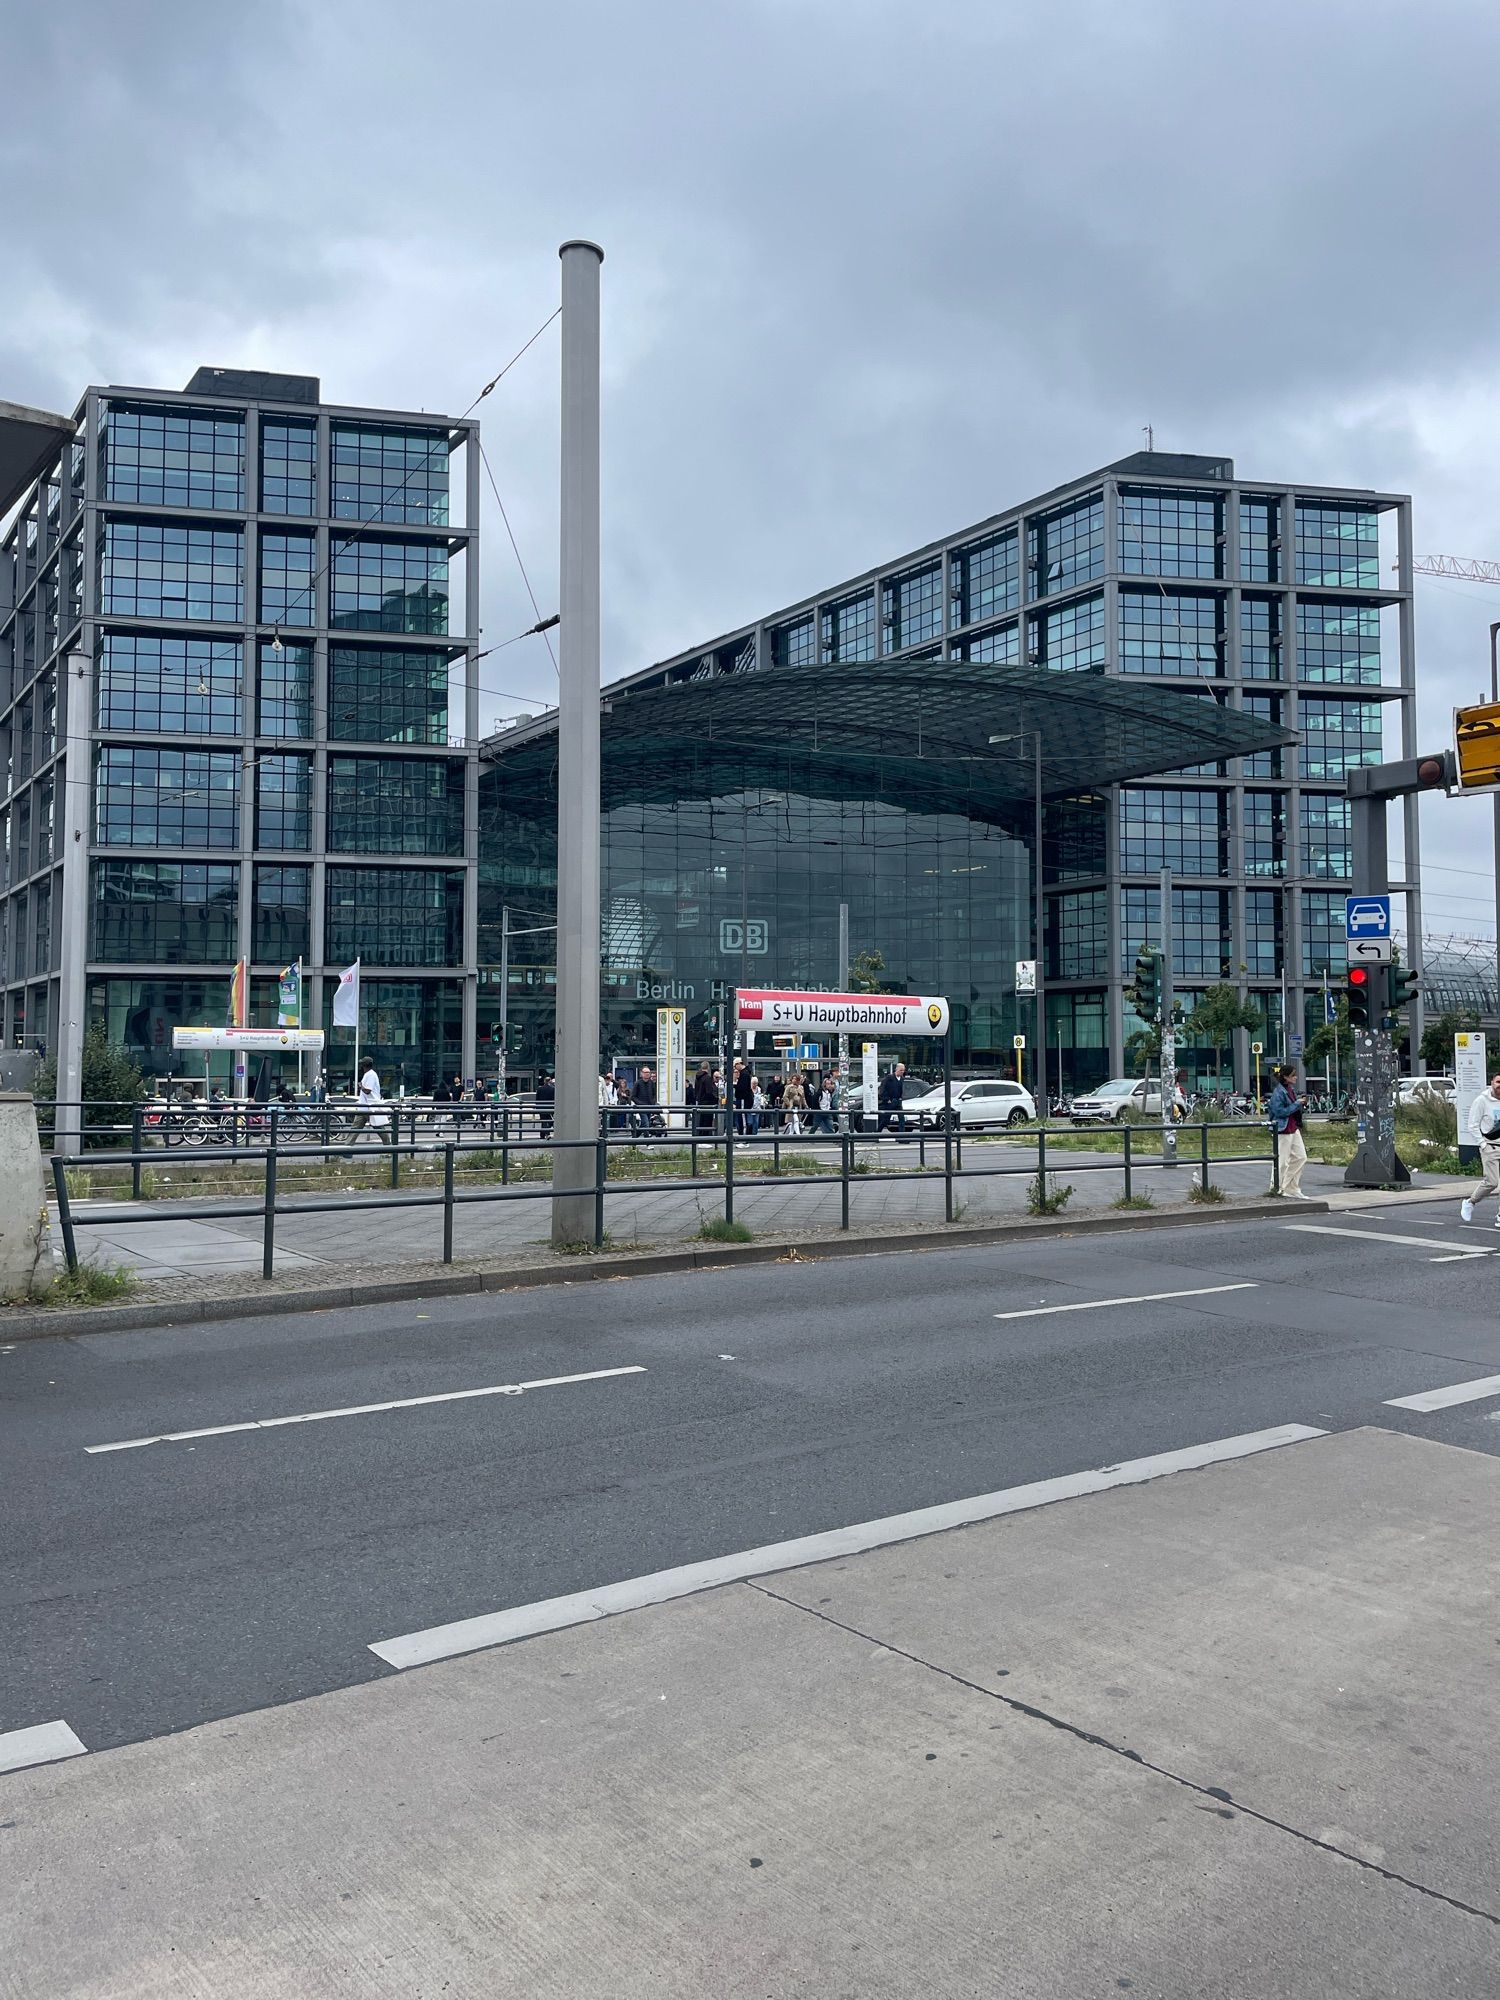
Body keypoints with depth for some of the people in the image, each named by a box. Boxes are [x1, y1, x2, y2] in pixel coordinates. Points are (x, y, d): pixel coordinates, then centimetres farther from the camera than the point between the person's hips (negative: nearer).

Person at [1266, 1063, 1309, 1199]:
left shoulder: (1291, 1089, 12)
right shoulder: (1278, 1092, -15)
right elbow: (1280, 1111, -21)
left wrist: (1302, 1104, 3)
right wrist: (1297, 1104, -18)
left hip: (1294, 1129, 9)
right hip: (1283, 1130, -9)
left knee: (1301, 1157, 10)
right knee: (1282, 1162, -4)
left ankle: (1293, 1189, 18)